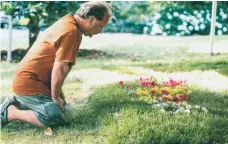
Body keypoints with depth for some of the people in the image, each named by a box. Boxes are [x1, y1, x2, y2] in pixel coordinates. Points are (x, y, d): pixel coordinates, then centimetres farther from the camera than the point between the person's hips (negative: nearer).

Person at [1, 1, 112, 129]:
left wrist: (57, 91, 13)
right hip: (29, 83, -11)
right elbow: (60, 68, -22)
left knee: (66, 110, 16)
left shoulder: (67, 22, 10)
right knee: (61, 117, -22)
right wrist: (55, 97, -11)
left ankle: (17, 102, 17)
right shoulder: (72, 32, -21)